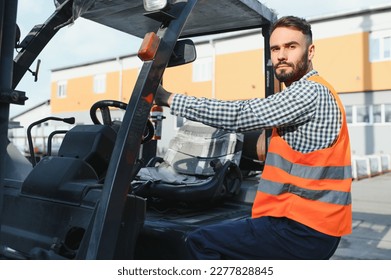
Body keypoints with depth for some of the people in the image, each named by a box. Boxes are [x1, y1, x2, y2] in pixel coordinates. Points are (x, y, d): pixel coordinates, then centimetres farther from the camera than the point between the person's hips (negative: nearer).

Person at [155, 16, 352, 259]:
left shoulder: (310, 92, -16)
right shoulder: (310, 93, 16)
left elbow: (239, 115, -22)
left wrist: (170, 99, -17)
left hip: (303, 230, -10)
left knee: (200, 242, -9)